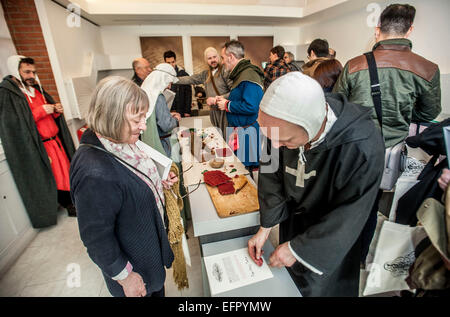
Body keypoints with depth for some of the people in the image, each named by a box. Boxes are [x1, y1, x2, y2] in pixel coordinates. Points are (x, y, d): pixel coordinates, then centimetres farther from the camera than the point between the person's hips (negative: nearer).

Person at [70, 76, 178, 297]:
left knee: (157, 287, 31)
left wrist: (157, 183, -6)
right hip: (135, 266, -7)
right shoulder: (94, 175, -38)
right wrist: (124, 276, -15)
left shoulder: (120, 141, -10)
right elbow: (97, 238, -27)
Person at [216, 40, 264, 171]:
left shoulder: (249, 76, -18)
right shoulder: (241, 73, 16)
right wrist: (225, 101, 12)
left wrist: (227, 105, -15)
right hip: (238, 129, 10)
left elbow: (250, 107, -28)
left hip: (247, 133, -10)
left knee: (246, 168, -1)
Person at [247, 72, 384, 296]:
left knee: (315, 288, 22)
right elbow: (271, 175, -11)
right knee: (288, 280, 27)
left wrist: (299, 248, -18)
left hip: (329, 238, -3)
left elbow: (349, 216, -24)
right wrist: (265, 227, -10)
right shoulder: (283, 128, -24)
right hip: (291, 220, 4)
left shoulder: (363, 148, -36)